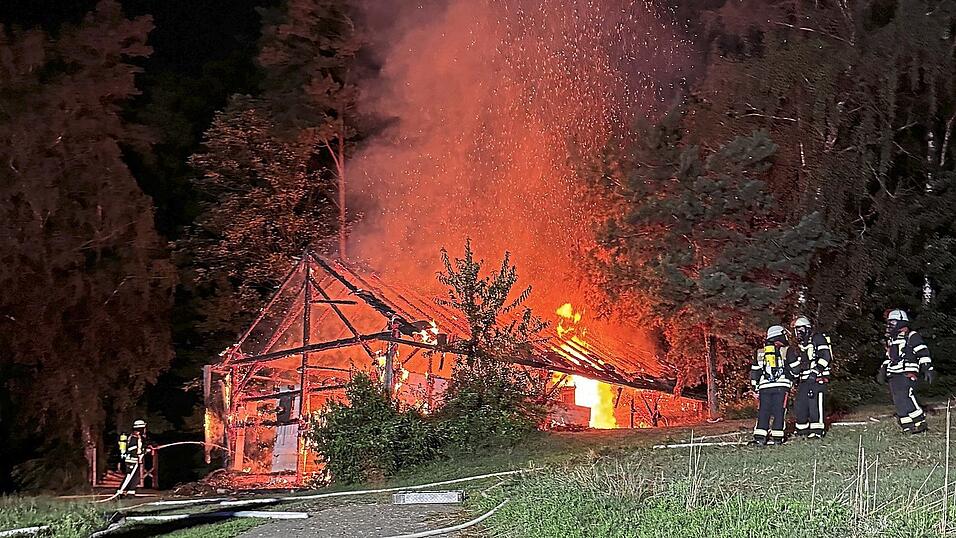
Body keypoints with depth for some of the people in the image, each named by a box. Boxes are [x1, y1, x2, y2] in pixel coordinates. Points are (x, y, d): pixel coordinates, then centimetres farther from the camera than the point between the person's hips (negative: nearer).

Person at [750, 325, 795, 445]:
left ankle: (760, 436, -2)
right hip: (781, 386, -3)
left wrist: (756, 387, 19)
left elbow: (754, 372, 13)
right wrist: (790, 382, 16)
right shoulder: (785, 351, 1)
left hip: (764, 387, 3)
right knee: (779, 411, 1)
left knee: (763, 411, 5)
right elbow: (792, 370, 2)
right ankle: (777, 437, -2)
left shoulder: (760, 353, 13)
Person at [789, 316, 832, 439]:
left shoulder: (817, 338, -2)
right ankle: (803, 428, 20)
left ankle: (817, 430, -6)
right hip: (804, 380, 8)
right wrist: (793, 356, 4)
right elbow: (794, 368, 21)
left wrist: (817, 369, -19)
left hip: (817, 379, -8)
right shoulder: (799, 346, 21)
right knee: (799, 405, 6)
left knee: (815, 403, -12)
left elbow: (825, 356, -14)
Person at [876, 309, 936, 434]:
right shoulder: (891, 340, 24)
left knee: (904, 397, -22)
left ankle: (920, 422, -14)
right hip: (893, 375, 8)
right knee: (898, 401, -1)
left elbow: (923, 354, -6)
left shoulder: (912, 336, -1)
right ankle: (907, 426, 2)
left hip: (907, 373, -8)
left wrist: (928, 369, -13)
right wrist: (882, 371, 23)